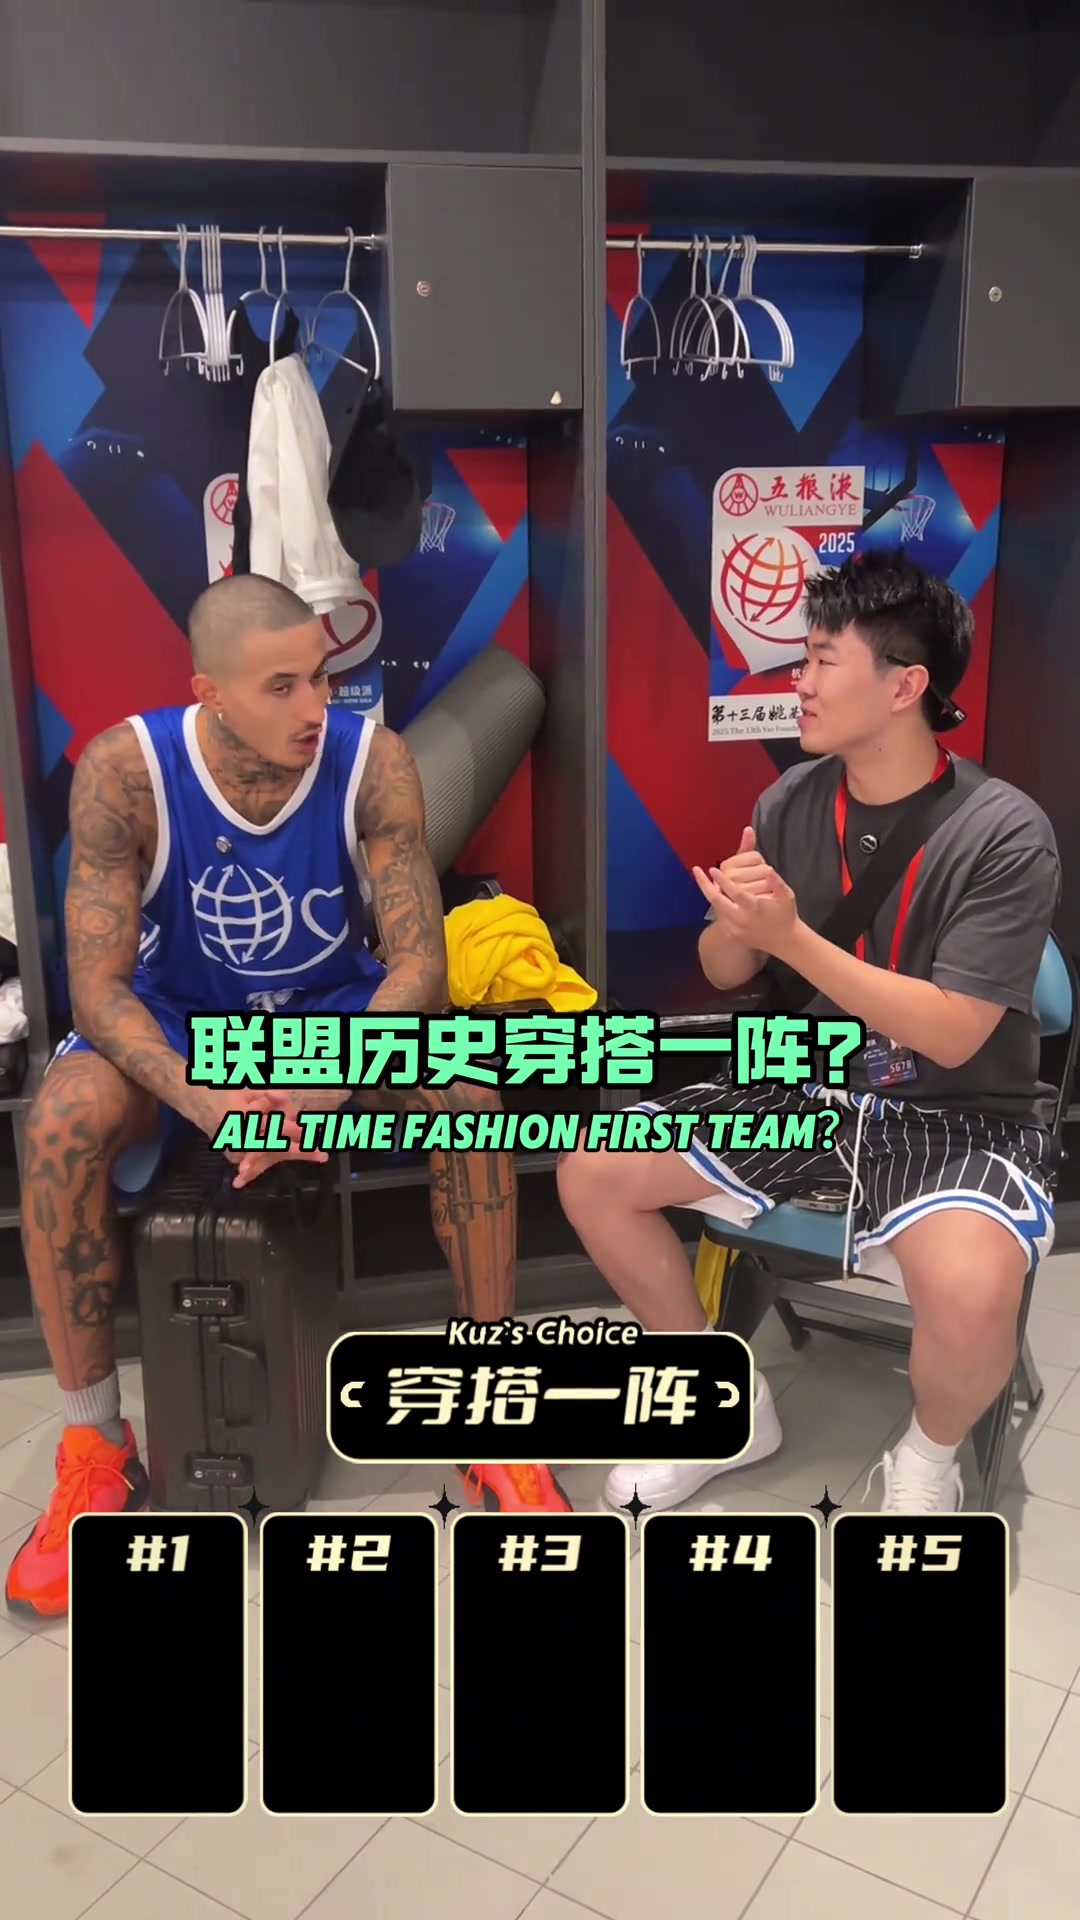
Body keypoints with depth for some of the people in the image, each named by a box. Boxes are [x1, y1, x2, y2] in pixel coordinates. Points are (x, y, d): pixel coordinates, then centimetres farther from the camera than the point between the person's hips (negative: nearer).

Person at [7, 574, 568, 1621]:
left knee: (467, 1097, -28)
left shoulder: (372, 759, -21)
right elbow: (99, 984, -23)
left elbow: (419, 963, -22)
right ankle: (96, 1447, -8)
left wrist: (319, 1090, -38)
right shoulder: (122, 770, -23)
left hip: (335, 1010, 1)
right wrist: (210, 1104, -40)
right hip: (176, 1020, 0)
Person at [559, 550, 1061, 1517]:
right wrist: (733, 925, -20)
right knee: (593, 1172, -8)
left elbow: (952, 1035, -21)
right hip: (806, 1089, 6)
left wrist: (790, 936, -27)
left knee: (969, 1289, -37)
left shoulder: (1005, 834, -18)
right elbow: (726, 972, 5)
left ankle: (928, 1462, 2)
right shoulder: (790, 801, -2)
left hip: (957, 1115, -5)